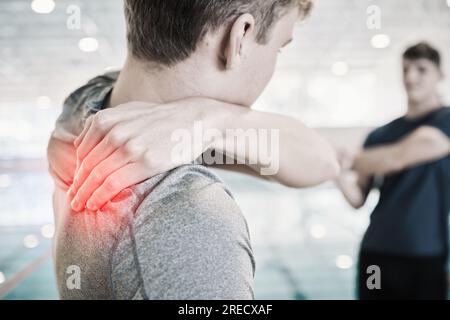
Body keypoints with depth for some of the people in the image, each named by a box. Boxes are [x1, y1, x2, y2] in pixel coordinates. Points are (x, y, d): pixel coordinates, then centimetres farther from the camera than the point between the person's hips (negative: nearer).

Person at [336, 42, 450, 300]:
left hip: (428, 258, -4)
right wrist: (341, 174, -15)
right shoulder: (381, 135, 12)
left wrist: (349, 160, -10)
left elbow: (398, 158, -17)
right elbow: (358, 199, 5)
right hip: (376, 254, 4)